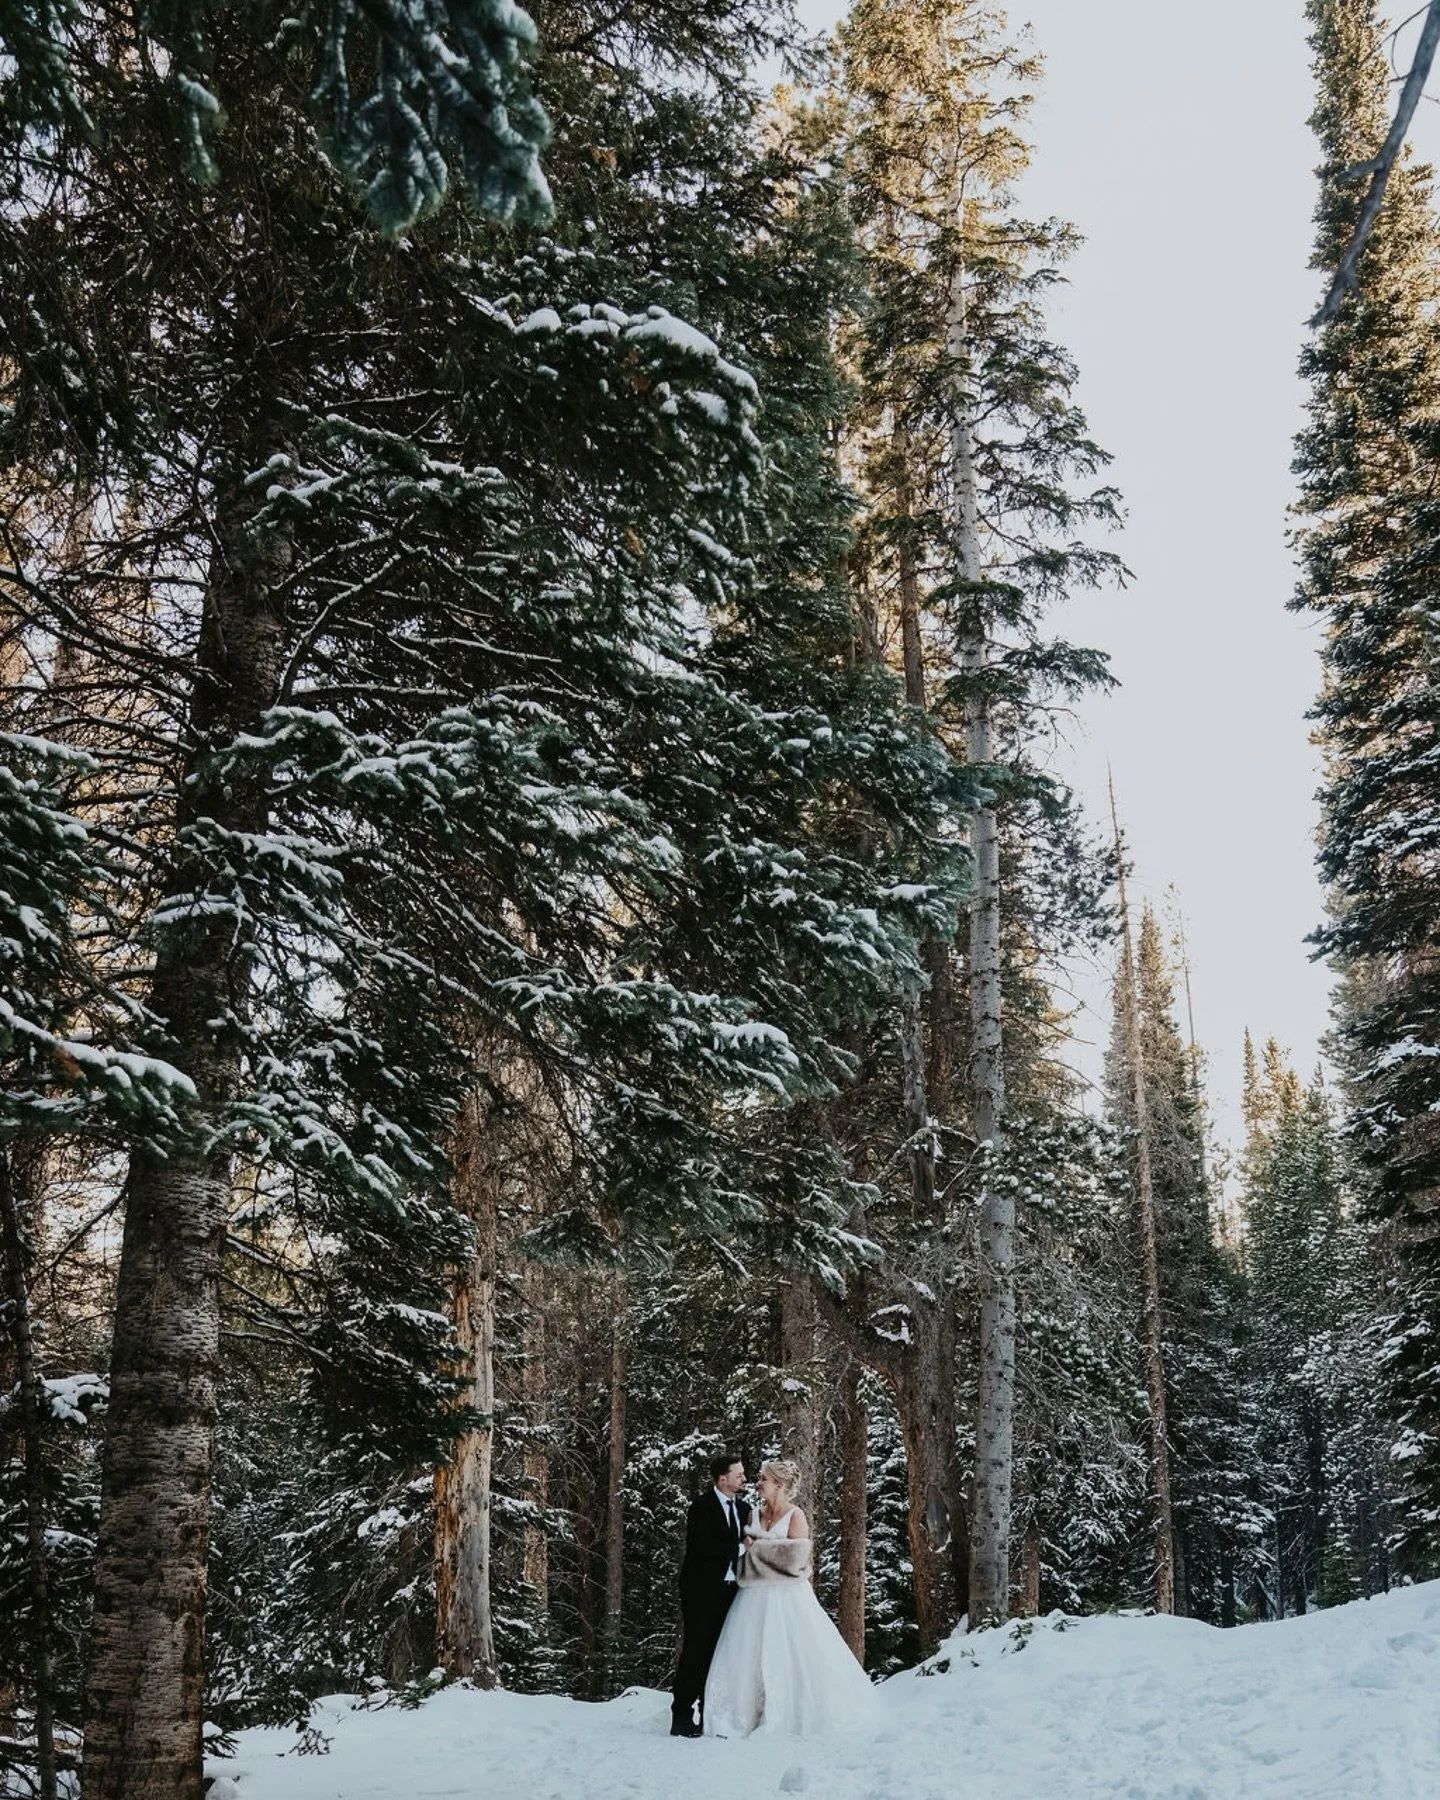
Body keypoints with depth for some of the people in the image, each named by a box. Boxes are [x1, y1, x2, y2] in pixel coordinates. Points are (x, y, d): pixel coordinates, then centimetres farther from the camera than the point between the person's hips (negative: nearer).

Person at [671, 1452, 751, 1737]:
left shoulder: (743, 1508, 13)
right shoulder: (701, 1507, -9)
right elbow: (702, 1547, -21)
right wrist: (739, 1548, -15)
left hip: (728, 1590, 7)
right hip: (702, 1591, -7)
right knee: (696, 1652, -6)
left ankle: (711, 1718, 14)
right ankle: (681, 1718, -2)